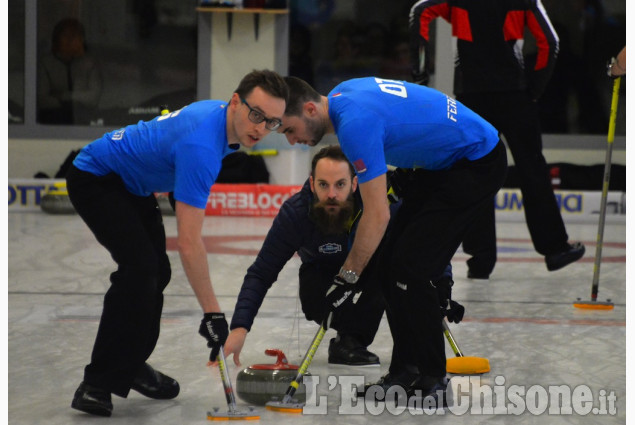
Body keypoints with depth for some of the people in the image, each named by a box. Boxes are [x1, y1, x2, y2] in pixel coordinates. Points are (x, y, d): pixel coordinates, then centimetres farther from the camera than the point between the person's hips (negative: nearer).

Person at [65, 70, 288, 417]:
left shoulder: (219, 116, -6)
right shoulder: (201, 144, -35)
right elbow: (188, 242, -37)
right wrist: (212, 313, -35)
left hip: (131, 183, 10)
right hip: (94, 179, -10)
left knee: (156, 272, 9)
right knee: (139, 266, -23)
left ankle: (130, 365, 24)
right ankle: (97, 384, -20)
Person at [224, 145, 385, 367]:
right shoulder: (295, 212, -31)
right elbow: (261, 273, -25)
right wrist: (239, 328, -39)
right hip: (322, 272, 0)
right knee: (314, 303, -34)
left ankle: (350, 340, -14)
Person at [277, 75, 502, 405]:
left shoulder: (355, 122, -28)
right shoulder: (340, 95, 1)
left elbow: (377, 215, -27)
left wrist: (348, 277, -19)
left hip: (477, 164, -10)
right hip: (442, 163, 10)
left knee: (410, 266, -14)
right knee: (389, 263, 6)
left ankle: (432, 378, -4)